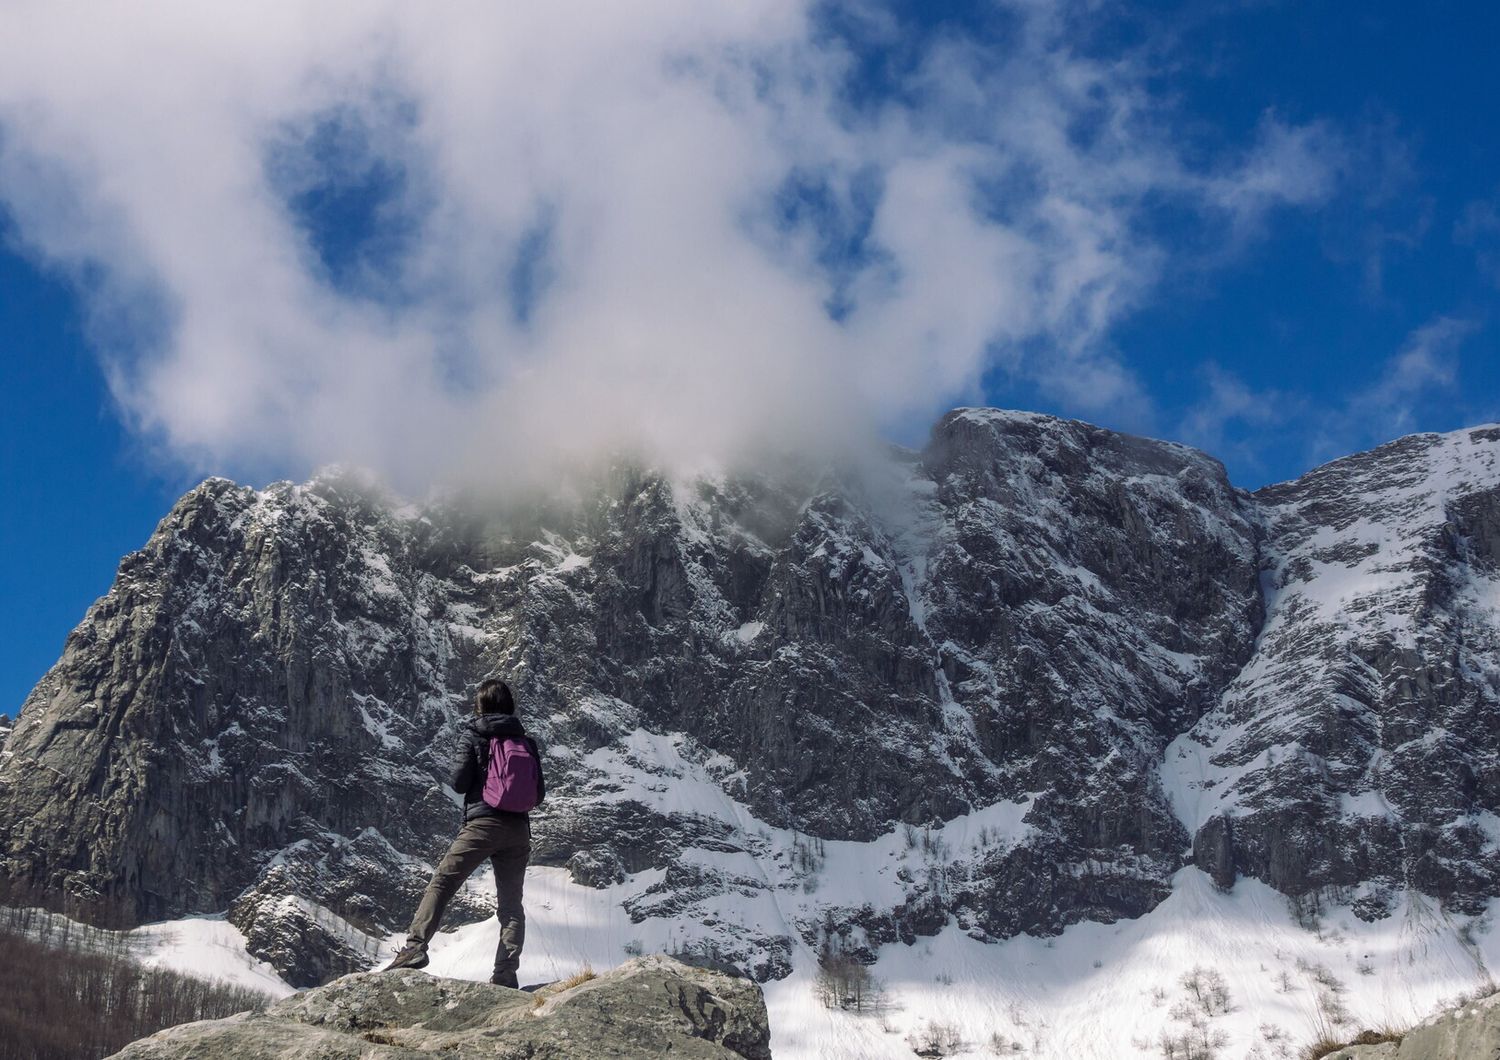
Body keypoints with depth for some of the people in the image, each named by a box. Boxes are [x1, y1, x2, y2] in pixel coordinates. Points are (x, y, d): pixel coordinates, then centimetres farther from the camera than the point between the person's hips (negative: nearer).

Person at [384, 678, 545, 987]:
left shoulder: (472, 735, 1)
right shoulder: (526, 741, 12)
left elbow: (457, 782, -5)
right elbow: (539, 793, 11)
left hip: (482, 823, -4)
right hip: (518, 830, 4)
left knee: (441, 884, -4)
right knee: (511, 904, 7)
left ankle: (416, 946, -21)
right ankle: (506, 973, -2)